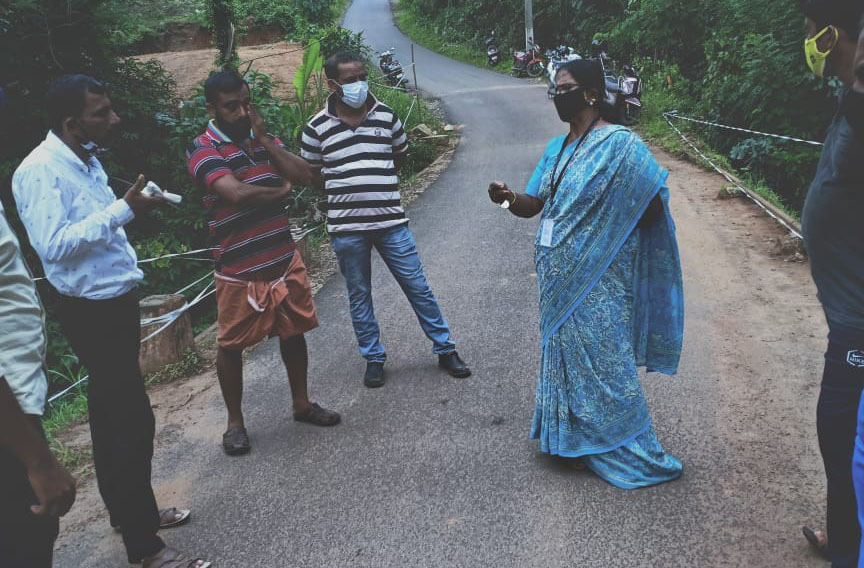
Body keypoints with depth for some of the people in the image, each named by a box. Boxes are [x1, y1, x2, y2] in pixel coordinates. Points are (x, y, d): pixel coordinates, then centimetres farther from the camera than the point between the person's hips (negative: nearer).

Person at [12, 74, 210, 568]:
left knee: (113, 413, 19)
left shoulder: (85, 159, 9)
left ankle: (131, 509, 35)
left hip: (115, 303, 9)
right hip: (92, 311, -9)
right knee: (130, 420, -6)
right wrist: (123, 210, -28)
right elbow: (53, 245, -29)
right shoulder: (40, 171, -19)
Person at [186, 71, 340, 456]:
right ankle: (235, 423, 24)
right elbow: (237, 194, -30)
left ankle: (301, 404, 34)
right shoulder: (203, 149, -13)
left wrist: (264, 140, -10)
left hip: (285, 261, 6)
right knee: (232, 346, 6)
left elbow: (304, 176, -3)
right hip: (239, 270, -6)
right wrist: (281, 190, -11)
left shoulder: (262, 138, 8)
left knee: (294, 333, 15)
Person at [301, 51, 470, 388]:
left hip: (391, 222, 1)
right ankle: (373, 358, 26)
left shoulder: (386, 115, 1)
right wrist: (347, 189, 1)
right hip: (346, 228, -1)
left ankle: (445, 350, 19)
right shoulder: (318, 127, -4)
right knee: (359, 296, 11)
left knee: (418, 287, 6)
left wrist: (374, 181, 7)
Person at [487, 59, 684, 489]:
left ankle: (624, 451, 18)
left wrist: (605, 230, -10)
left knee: (601, 361, 1)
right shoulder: (556, 149, 11)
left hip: (598, 283, -8)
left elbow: (654, 204, -15)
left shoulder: (619, 144, -13)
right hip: (560, 281, 8)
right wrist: (509, 199, -13)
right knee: (565, 354, 16)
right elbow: (535, 205, 8)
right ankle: (576, 441, 33)